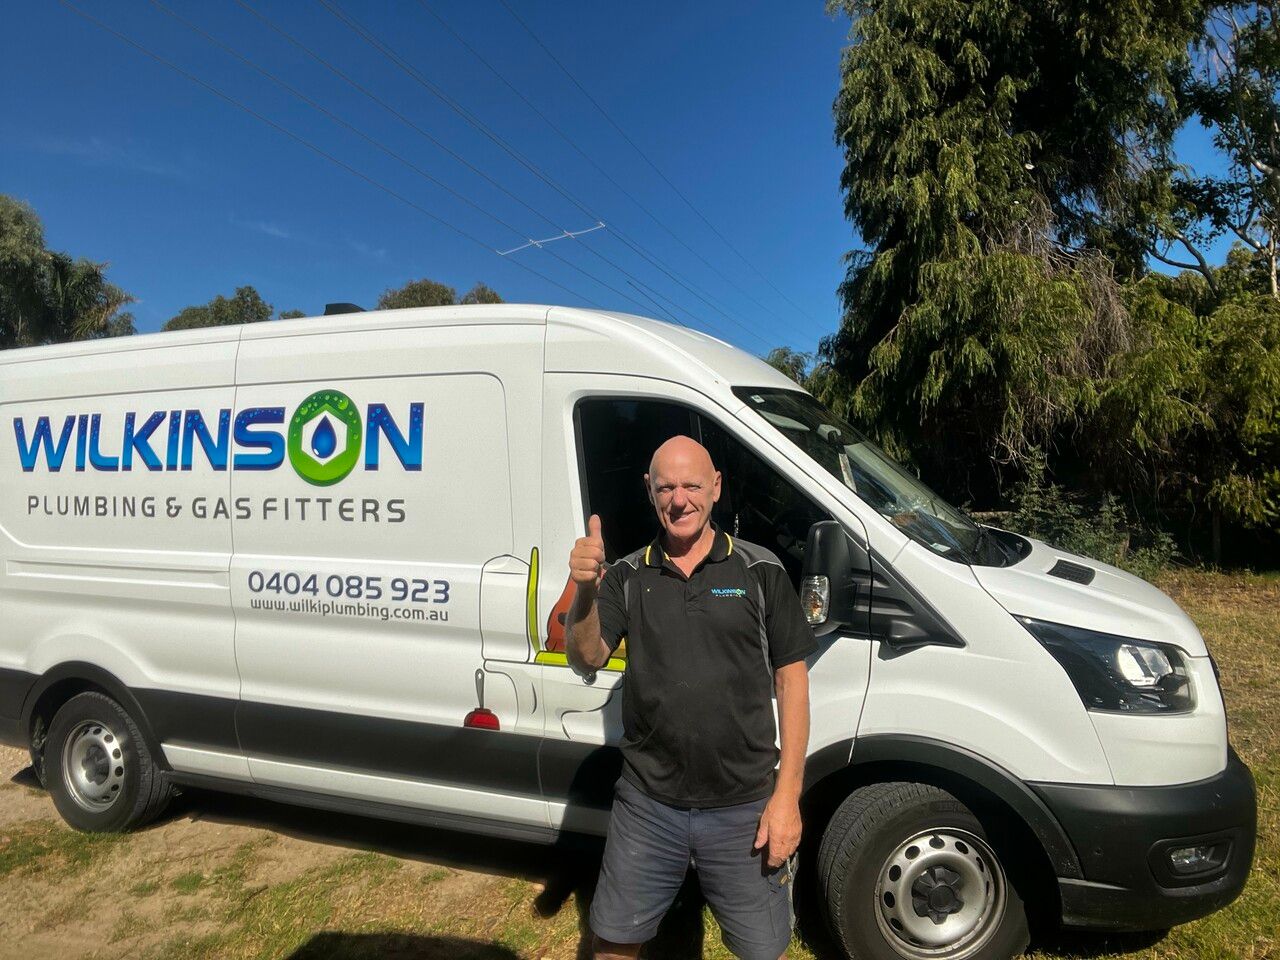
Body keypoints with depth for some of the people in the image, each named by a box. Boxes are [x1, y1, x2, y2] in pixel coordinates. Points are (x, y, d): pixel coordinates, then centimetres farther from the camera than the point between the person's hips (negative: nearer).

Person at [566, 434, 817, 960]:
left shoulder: (760, 572, -6)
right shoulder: (628, 575, 0)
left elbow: (791, 680, -4)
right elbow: (586, 658, -10)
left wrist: (786, 796, -8)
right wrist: (585, 591, -29)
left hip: (744, 808, -2)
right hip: (647, 803, 2)